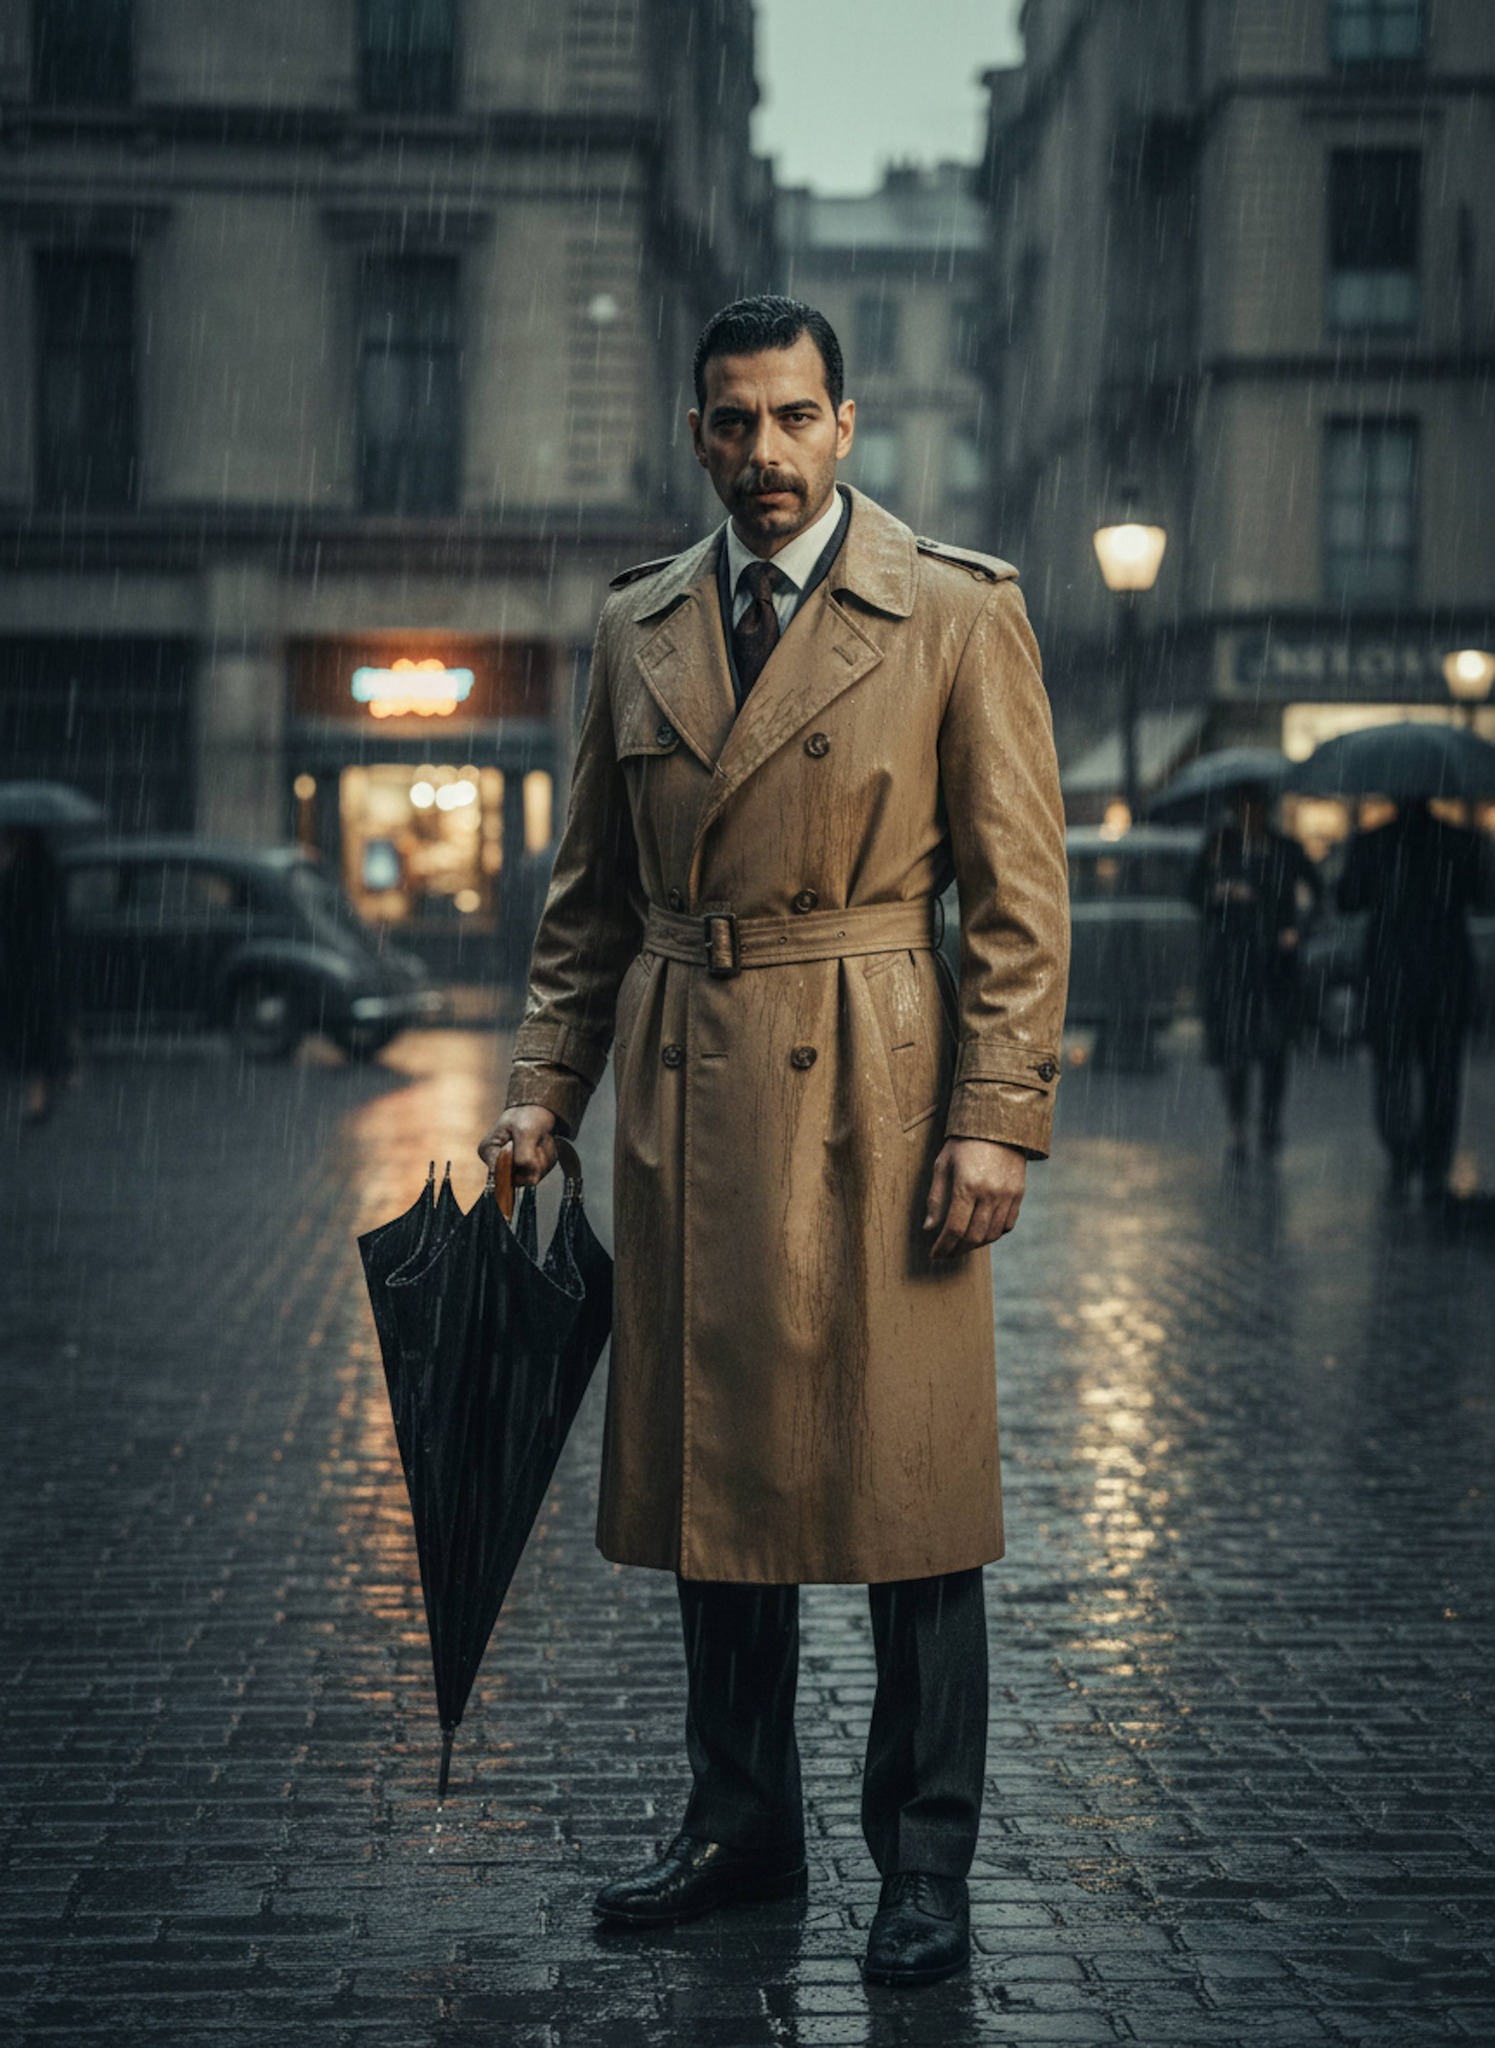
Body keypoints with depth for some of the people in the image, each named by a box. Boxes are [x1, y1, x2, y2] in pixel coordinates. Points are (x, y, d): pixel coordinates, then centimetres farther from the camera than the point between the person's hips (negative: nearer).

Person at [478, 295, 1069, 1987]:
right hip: (682, 1094, 4)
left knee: (899, 1478, 0)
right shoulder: (637, 624, 11)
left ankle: (924, 1863, 12)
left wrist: (996, 1118, -11)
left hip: (872, 1087, -4)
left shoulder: (958, 614, -2)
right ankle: (741, 1825, 24)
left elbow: (1018, 895, -4)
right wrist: (543, 1083, 7)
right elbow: (591, 891, 16)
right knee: (714, 1466, 11)